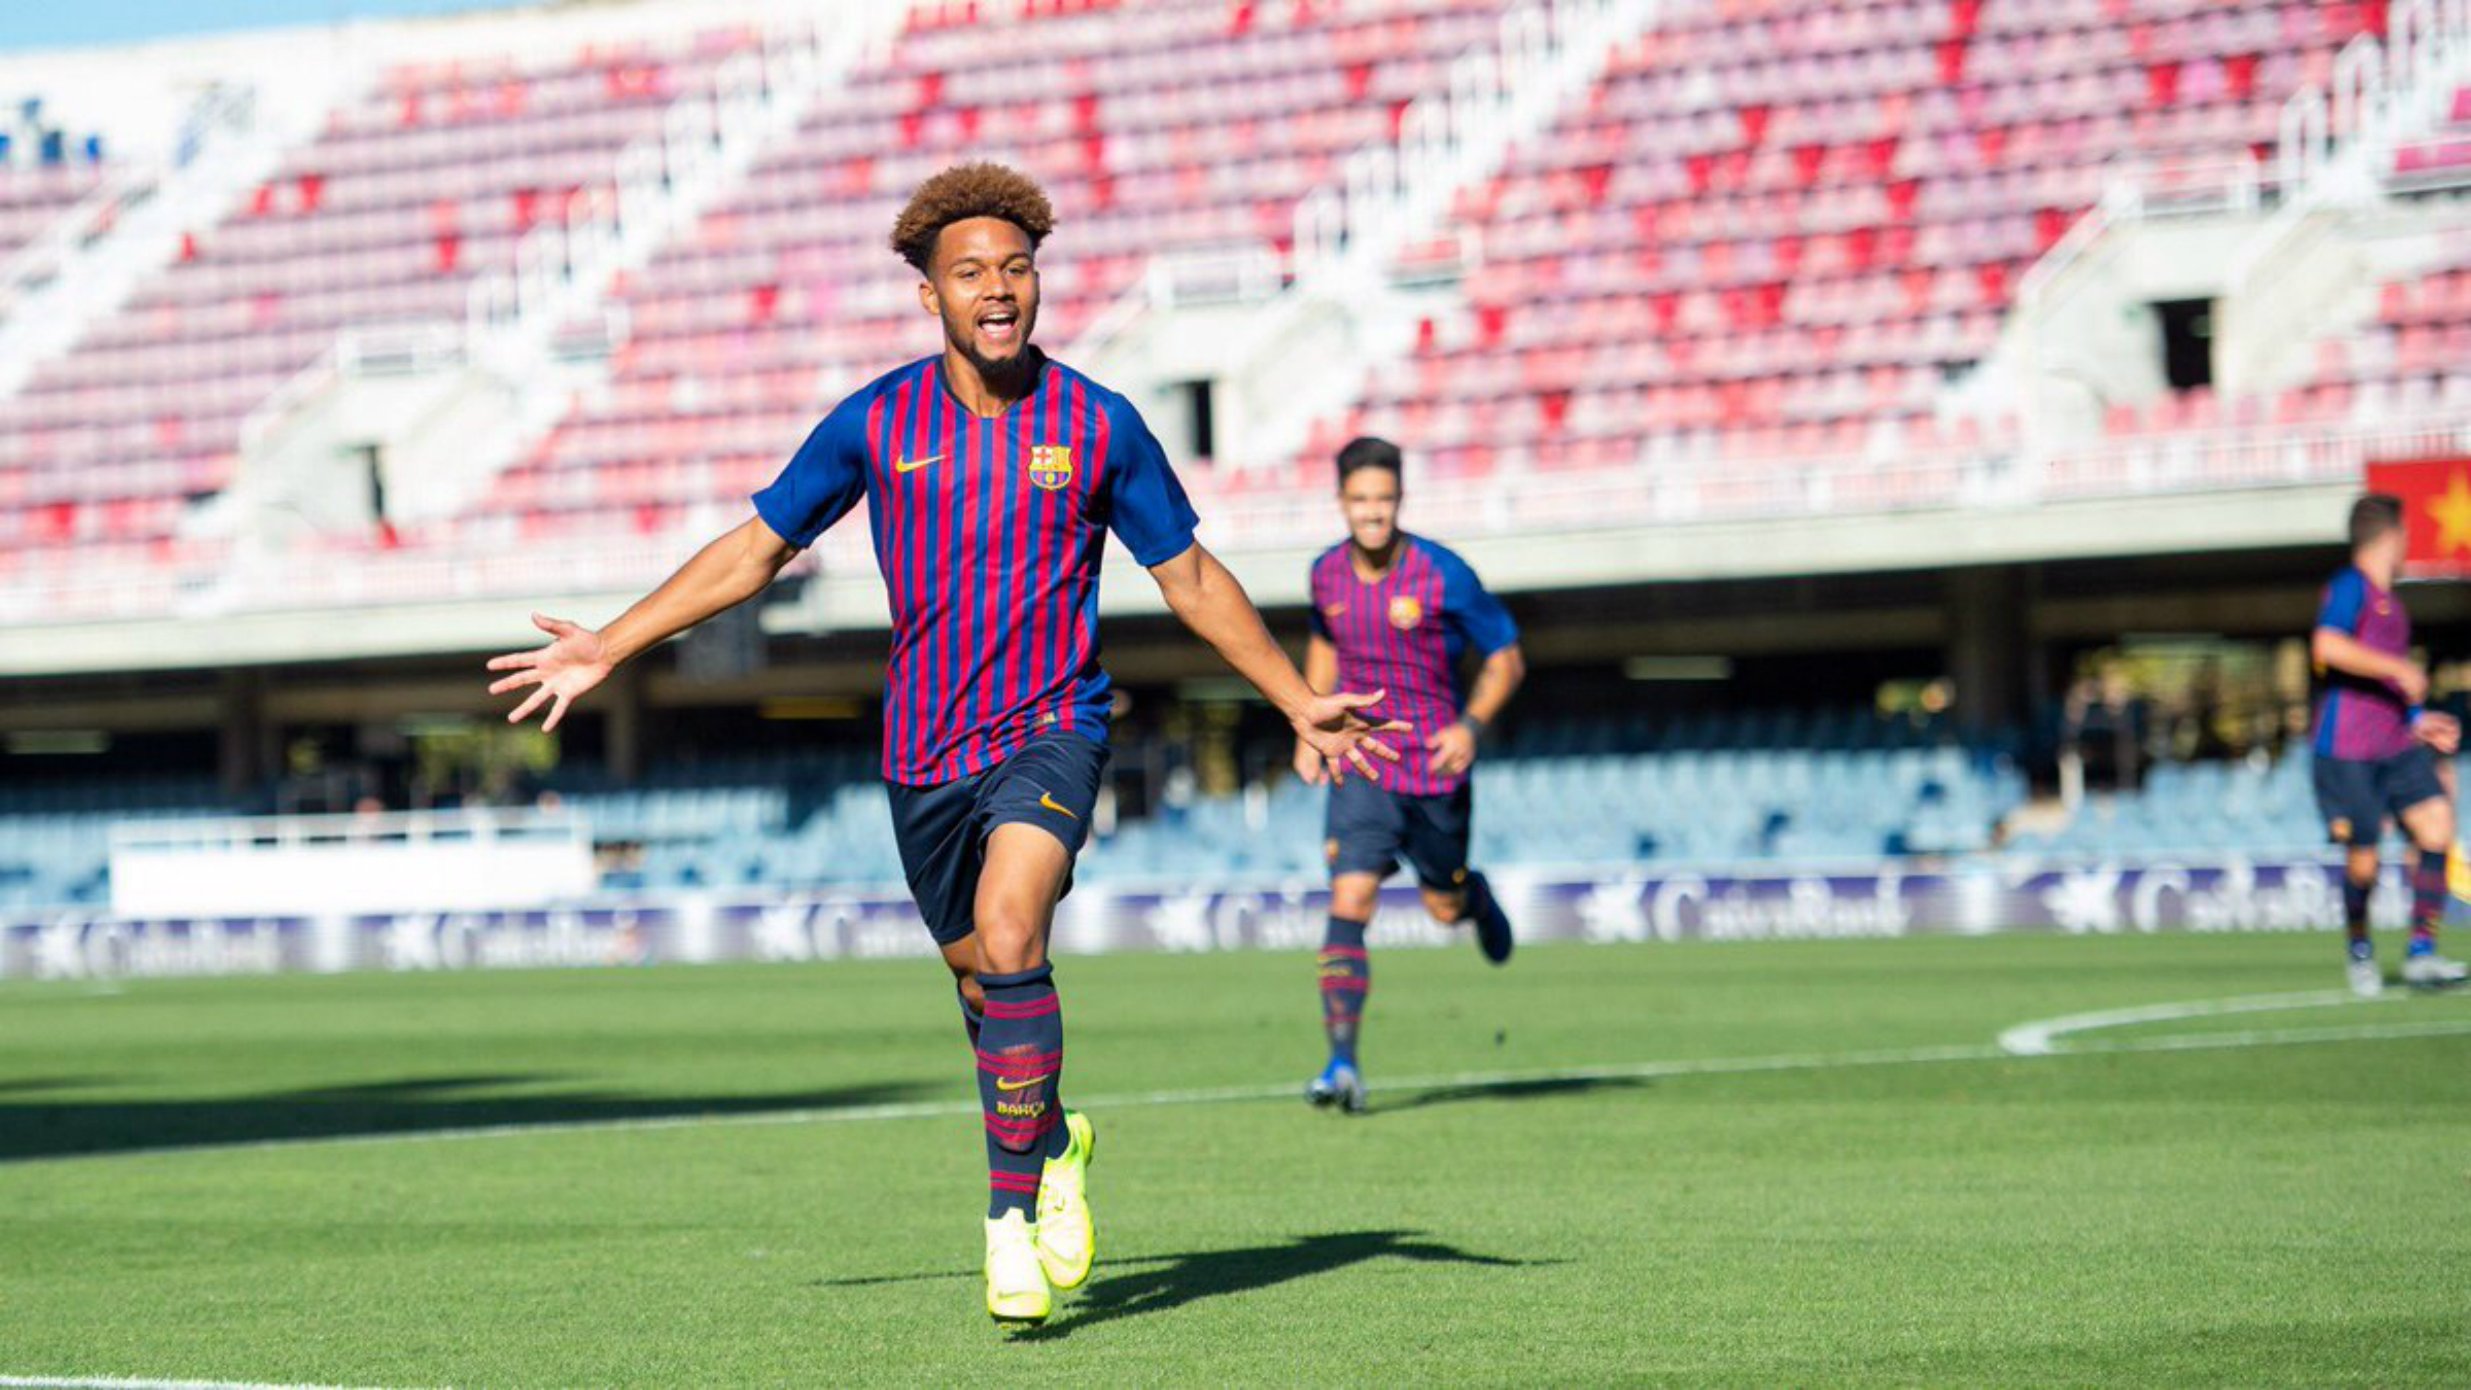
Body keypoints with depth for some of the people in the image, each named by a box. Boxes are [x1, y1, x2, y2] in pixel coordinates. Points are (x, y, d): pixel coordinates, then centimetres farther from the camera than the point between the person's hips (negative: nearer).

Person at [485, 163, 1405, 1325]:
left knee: (1008, 943, -25)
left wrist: (1298, 702, 7)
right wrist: (607, 651, 4)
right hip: (923, 747, 3)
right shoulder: (876, 423, -1)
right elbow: (754, 549, 8)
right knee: (981, 983, 14)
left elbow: (1190, 577, 8)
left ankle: (1014, 1211, -17)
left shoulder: (1098, 425, -4)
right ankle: (1055, 1144, 44)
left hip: (1050, 728, -3)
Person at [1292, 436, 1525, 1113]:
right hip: (1361, 767, 2)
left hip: (1435, 770, -1)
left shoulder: (1443, 575, -14)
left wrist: (1471, 725, -19)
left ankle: (1477, 897, 52)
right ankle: (1344, 1063, -18)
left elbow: (1506, 657, -4)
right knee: (1348, 905, -14)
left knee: (1444, 908, 13)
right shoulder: (1327, 574, -1)